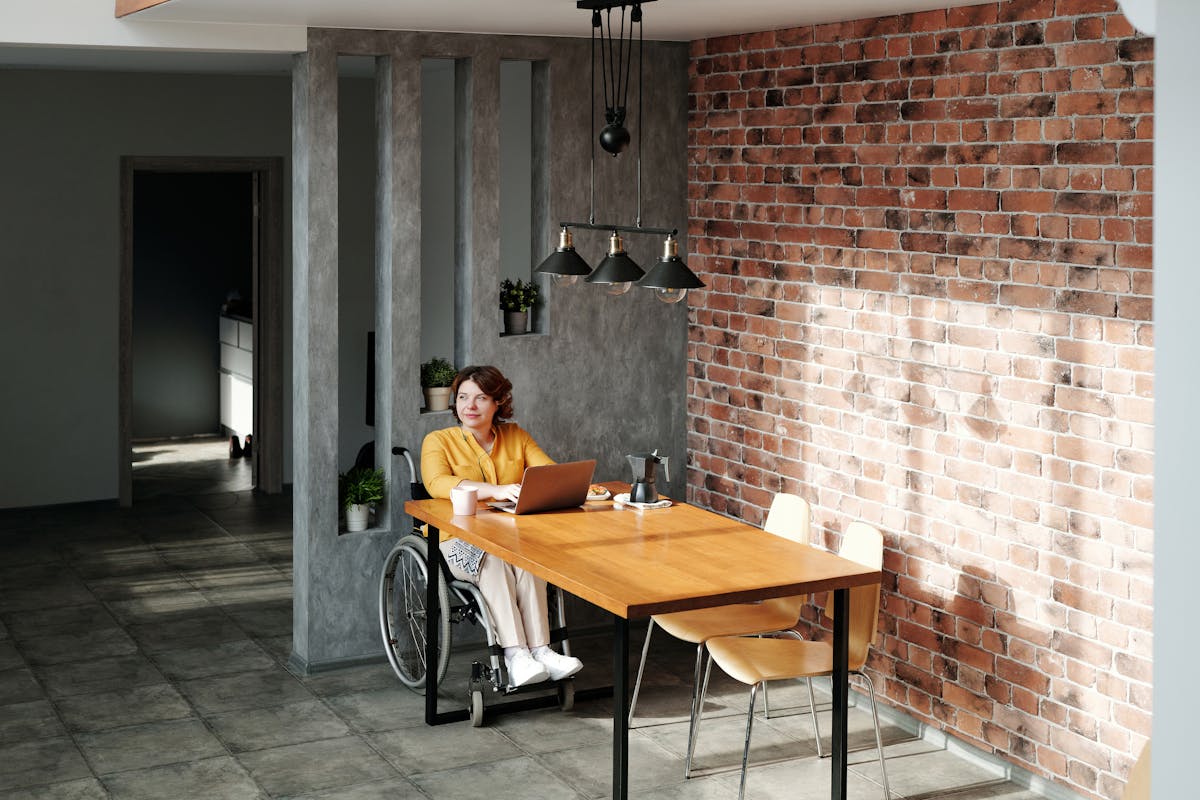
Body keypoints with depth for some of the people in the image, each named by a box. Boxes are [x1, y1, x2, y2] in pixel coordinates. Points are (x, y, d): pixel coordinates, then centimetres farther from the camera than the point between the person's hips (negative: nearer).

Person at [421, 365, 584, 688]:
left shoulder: (515, 436, 13)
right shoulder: (438, 441, 0)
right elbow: (437, 483, -21)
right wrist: (498, 490, -34)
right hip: (458, 540, -3)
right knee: (493, 560, -35)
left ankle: (540, 650, -37)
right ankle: (516, 655, -41)